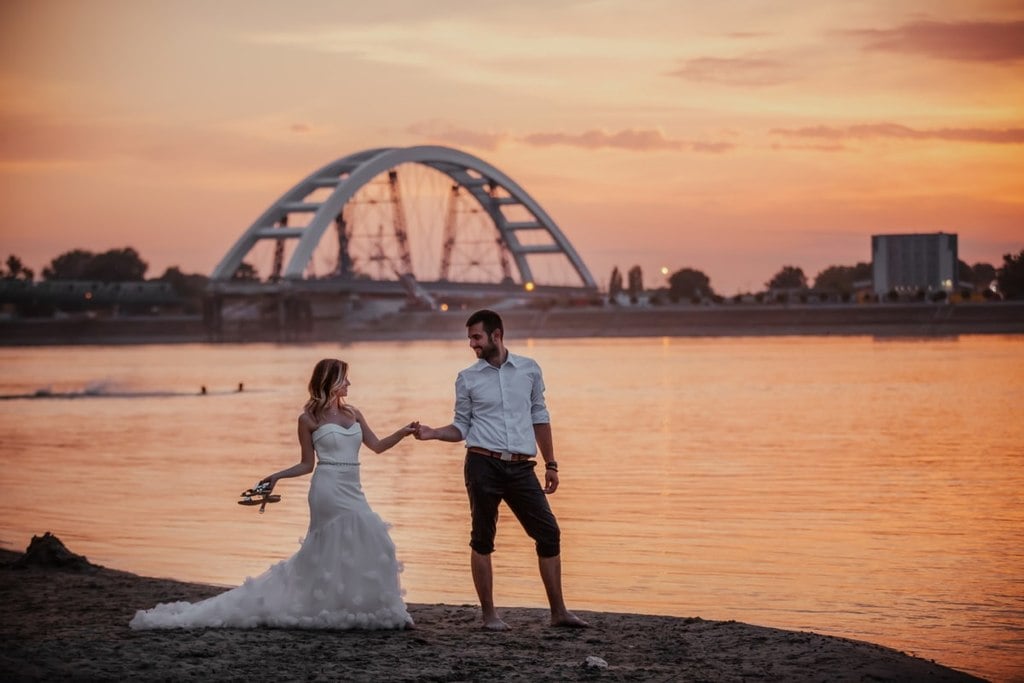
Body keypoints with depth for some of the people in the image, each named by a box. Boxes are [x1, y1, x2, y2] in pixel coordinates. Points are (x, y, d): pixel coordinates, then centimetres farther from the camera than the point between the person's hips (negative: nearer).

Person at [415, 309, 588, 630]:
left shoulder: (529, 369, 9)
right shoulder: (467, 379, 4)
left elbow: (540, 417, 15)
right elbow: (461, 427, 8)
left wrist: (550, 464, 14)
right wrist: (432, 433, -11)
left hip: (521, 467, 2)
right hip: (484, 464, -2)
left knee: (548, 533, 0)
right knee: (483, 539, 1)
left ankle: (559, 612, 6)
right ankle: (489, 614, 10)